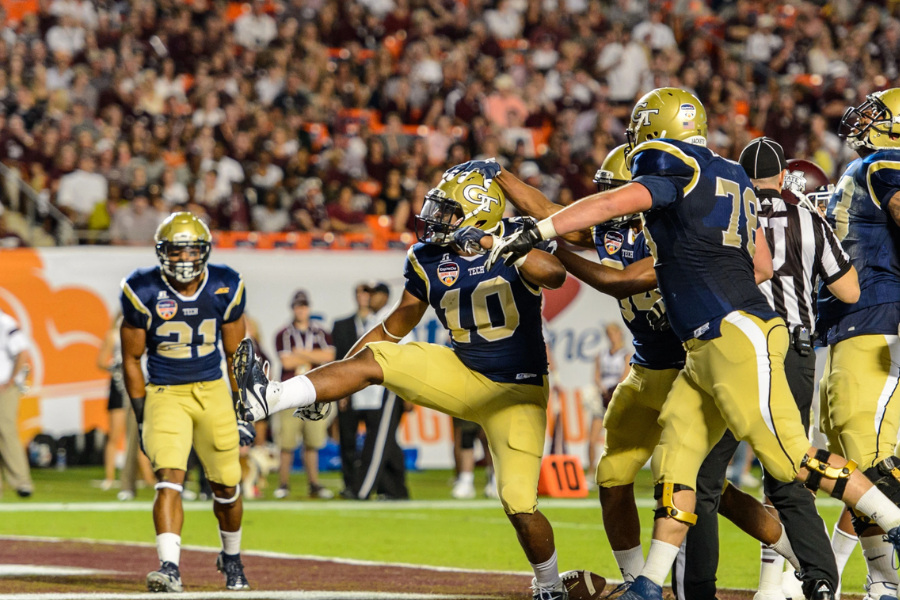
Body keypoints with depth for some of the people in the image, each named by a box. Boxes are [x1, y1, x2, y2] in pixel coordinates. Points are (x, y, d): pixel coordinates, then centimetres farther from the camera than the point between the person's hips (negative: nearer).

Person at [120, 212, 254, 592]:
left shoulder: (225, 289, -4)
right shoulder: (144, 292, -10)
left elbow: (235, 354, 8)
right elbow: (132, 358, 0)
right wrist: (142, 418, -1)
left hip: (212, 391, 2)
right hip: (164, 393, -2)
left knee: (226, 486, 9)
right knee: (170, 478, -21)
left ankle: (231, 558, 34)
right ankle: (169, 567, -29)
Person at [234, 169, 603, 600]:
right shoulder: (429, 260, -2)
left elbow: (555, 275, -37)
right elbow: (396, 326, 9)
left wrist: (491, 243, -46)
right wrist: (332, 379, 7)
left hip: (517, 392, -4)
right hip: (462, 375, 4)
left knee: (519, 504, -13)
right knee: (371, 359, -13)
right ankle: (265, 401, -24)